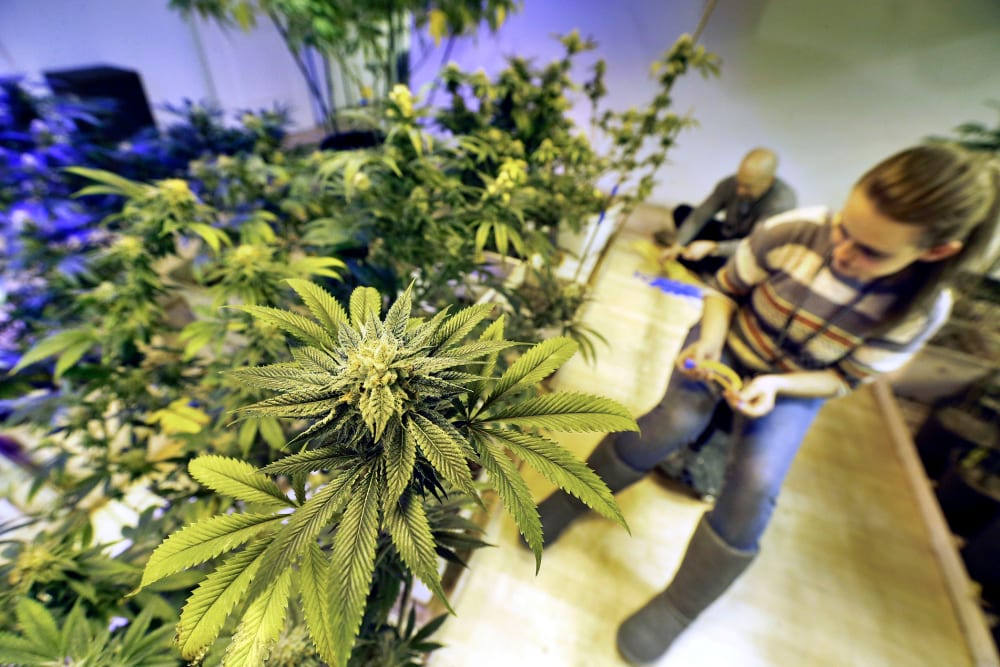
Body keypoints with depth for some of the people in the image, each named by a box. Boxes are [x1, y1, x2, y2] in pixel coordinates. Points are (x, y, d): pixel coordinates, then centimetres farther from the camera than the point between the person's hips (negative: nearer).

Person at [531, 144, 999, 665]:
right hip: (730, 344, 0)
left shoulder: (921, 308, -20)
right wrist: (710, 340, -27)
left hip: (794, 387, 1)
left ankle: (678, 607, 6)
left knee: (755, 485, -20)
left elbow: (846, 378, -8)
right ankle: (574, 497, -2)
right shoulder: (792, 232, -26)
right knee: (674, 422, -28)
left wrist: (776, 386, -27)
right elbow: (725, 288, -9)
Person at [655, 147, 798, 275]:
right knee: (682, 211, -2)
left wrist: (712, 247, -47)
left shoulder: (783, 200, -30)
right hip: (727, 237, 4)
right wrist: (677, 245, -31)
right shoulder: (730, 184, -18)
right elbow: (700, 215, -18)